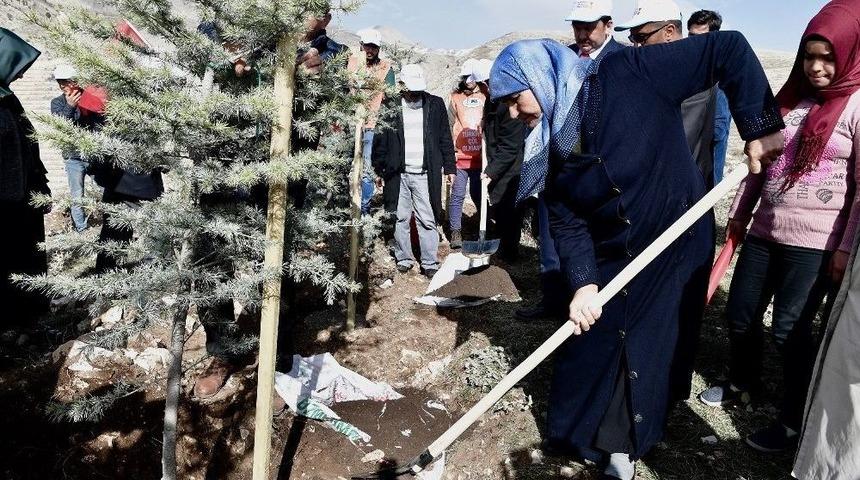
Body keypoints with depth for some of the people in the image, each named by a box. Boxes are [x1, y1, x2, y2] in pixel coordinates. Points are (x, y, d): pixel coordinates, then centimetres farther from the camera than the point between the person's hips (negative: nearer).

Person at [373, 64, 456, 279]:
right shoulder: (390, 106, 4)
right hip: (397, 175, 1)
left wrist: (450, 167, 7)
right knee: (400, 219, 7)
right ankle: (404, 259, 21)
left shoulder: (435, 104, 6)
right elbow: (380, 141, 7)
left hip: (425, 175, 0)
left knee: (428, 221, 0)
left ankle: (430, 263, 9)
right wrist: (379, 170, 5)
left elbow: (445, 139, 9)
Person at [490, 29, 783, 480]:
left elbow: (728, 48, -17)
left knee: (644, 349, 6)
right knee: (584, 342, 12)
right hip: (608, 257, 5)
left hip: (674, 245, -4)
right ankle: (572, 431, 36)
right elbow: (567, 223, -9)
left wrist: (760, 127, -22)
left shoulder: (629, 73, -21)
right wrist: (583, 282, -21)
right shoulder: (550, 148, -6)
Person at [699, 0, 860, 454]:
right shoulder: (792, 97, 10)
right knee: (740, 313, 13)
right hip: (765, 230, 6)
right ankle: (742, 383, 39)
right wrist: (739, 213, 14)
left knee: (789, 328, 0)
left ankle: (795, 421, 20)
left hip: (815, 241, -6)